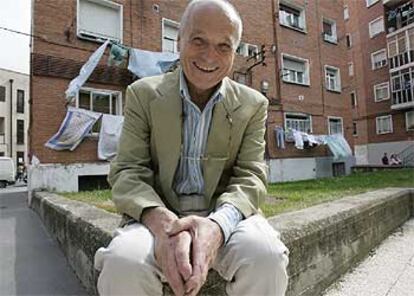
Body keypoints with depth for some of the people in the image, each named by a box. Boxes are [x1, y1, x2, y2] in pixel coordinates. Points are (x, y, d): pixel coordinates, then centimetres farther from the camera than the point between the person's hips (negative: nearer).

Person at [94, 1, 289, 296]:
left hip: (226, 213, 1)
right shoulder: (144, 94, 1)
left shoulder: (253, 105, 3)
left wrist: (216, 225, -26)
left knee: (265, 257, -28)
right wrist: (161, 222, -26)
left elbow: (250, 177, -4)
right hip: (158, 214, 0)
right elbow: (128, 172, -5)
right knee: (123, 263, -29)